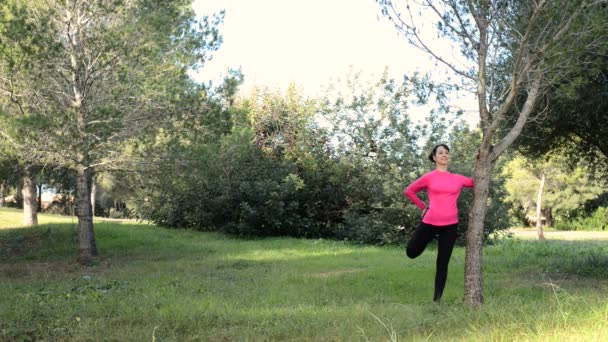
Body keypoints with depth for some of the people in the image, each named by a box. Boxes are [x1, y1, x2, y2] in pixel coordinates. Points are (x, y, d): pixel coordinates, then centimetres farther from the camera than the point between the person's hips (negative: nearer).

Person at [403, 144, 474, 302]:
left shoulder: (458, 179, 7)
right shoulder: (429, 177, 0)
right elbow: (409, 191, 11)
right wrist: (423, 207, 9)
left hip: (450, 225, 1)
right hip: (430, 222, -1)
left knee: (443, 263, 6)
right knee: (411, 252, 6)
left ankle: (437, 299, 15)